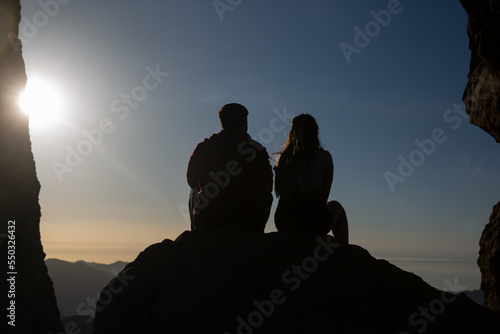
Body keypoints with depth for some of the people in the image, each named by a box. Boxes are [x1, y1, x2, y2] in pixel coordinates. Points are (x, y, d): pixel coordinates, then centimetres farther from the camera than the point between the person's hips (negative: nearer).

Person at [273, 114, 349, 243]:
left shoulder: (283, 157, 9)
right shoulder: (324, 156, 2)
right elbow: (325, 194, 5)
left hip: (283, 224, 3)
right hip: (313, 222, -3)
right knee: (336, 206, 31)